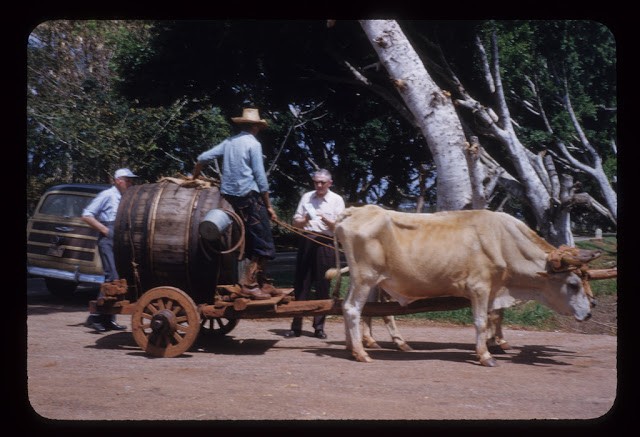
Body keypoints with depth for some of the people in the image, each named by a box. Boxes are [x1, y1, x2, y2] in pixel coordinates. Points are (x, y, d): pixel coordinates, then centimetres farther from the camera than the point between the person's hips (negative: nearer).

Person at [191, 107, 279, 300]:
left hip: (229, 196, 8)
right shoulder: (253, 144, -7)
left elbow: (203, 158, 12)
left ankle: (262, 283, 18)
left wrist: (194, 178, 31)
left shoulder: (229, 142, 13)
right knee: (263, 243, -3)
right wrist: (268, 206, -4)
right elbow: (260, 177, -9)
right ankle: (248, 285, -7)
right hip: (249, 197, -8)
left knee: (251, 242, 14)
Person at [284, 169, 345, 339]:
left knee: (322, 286, 1)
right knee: (301, 283, 2)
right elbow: (296, 222, 13)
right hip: (306, 241, 2)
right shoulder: (306, 197, 13)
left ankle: (319, 326, 9)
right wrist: (304, 220, -8)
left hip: (325, 244, -2)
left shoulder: (337, 200, 6)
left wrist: (326, 219, -15)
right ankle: (296, 326, 5)